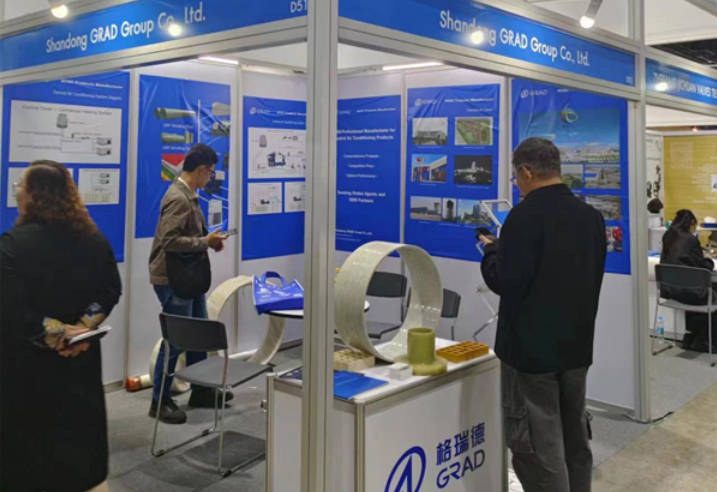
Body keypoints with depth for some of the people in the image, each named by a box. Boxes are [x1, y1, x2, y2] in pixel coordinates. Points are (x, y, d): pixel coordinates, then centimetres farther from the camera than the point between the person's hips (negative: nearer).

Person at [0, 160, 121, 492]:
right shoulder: (94, 238, 1)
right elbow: (111, 291, 3)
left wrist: (54, 333, -13)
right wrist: (83, 327, -5)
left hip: (30, 362, -5)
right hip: (80, 356, 5)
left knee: (31, 436, 9)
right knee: (82, 429, 18)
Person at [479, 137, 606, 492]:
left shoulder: (526, 215, -18)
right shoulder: (591, 216, 5)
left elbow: (505, 283, -20)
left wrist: (492, 250, -1)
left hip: (531, 347, -8)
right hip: (577, 345, 8)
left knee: (537, 446, 1)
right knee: (574, 439, 19)